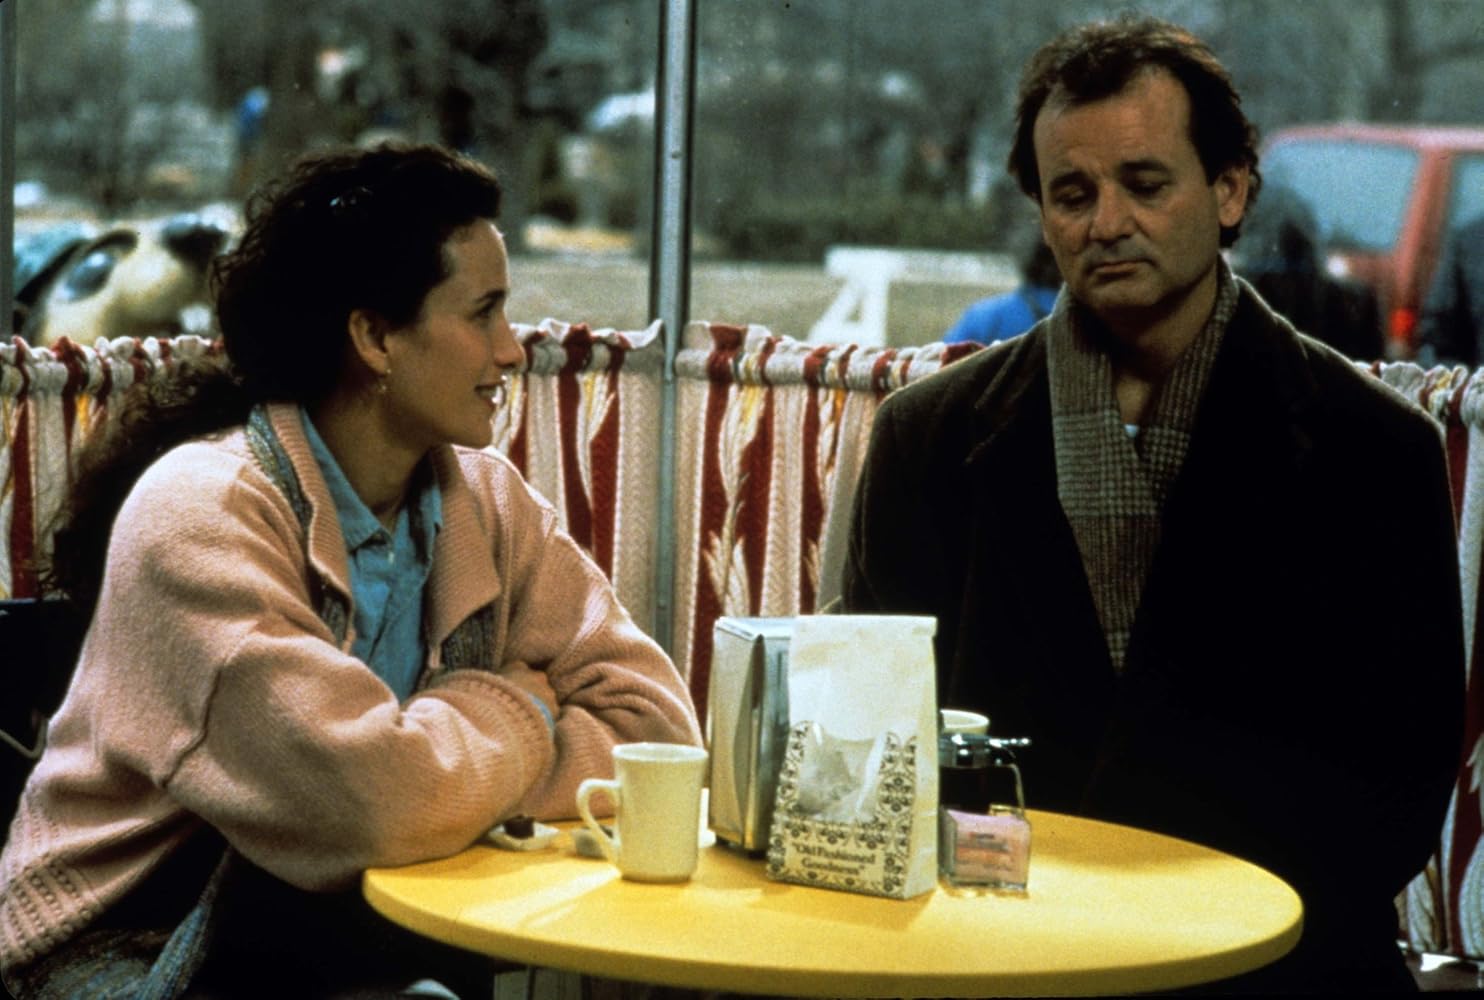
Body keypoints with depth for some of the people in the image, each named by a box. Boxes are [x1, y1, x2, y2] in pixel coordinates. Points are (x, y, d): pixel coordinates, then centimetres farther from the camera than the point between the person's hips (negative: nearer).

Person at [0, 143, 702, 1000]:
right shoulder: (202, 512, -21)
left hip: (353, 928, 7)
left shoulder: (485, 499, 2)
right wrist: (513, 712, -12)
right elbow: (371, 799, -31)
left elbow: (655, 720, -6)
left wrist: (467, 765, -21)